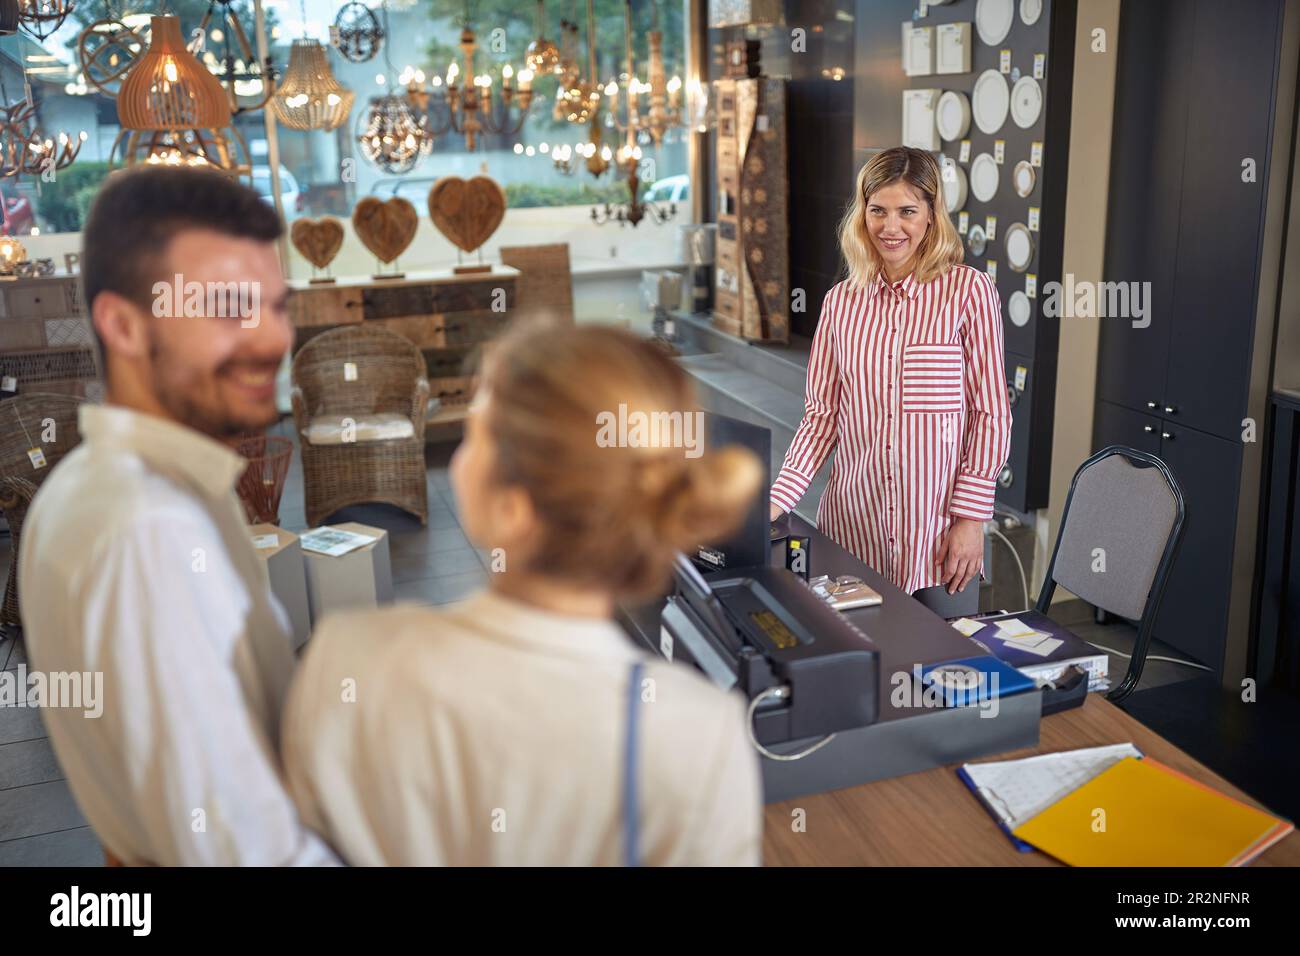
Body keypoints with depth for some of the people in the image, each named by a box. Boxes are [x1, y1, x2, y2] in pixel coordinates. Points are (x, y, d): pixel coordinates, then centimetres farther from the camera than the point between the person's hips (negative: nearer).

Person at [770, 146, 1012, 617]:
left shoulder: (969, 291, -5)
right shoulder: (841, 301, 4)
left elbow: (991, 414, -4)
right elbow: (822, 415, 6)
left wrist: (971, 518, -8)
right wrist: (778, 499, -5)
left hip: (937, 528, -2)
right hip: (853, 522, 3)